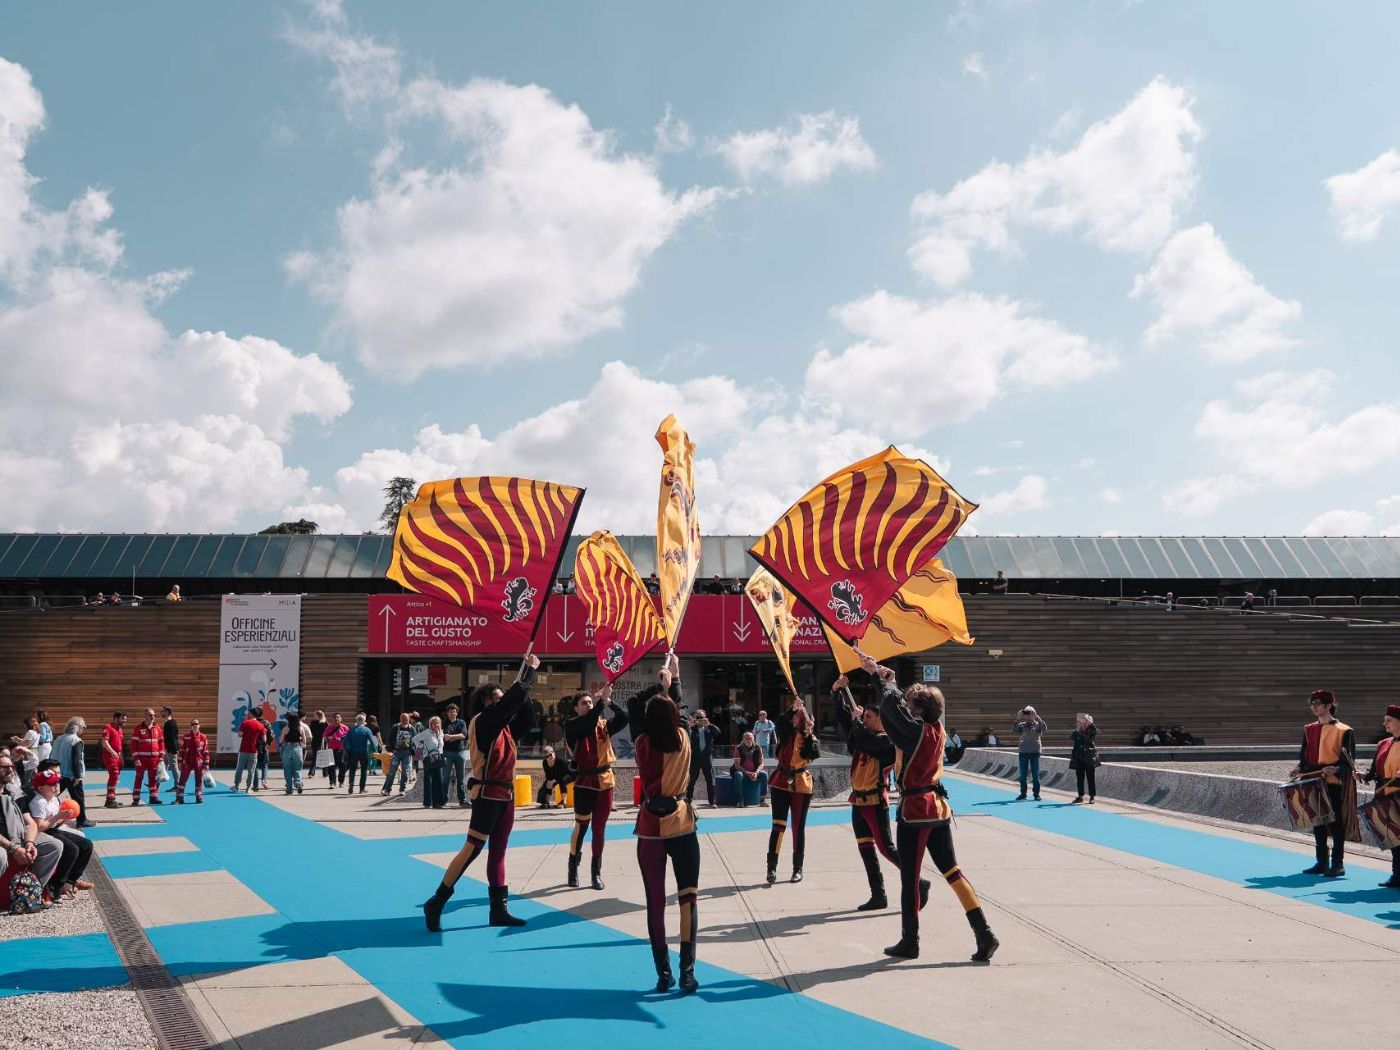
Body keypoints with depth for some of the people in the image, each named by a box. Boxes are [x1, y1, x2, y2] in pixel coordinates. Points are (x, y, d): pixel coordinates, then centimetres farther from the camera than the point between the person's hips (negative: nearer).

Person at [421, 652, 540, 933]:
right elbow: (513, 698, -17)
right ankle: (436, 903, -3)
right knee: (472, 848, -9)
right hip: (488, 795, -9)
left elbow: (519, 703, 22)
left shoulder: (501, 724, 13)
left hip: (505, 795, 9)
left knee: (497, 852, 10)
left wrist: (527, 674, 10)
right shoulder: (484, 720, -11)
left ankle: (499, 909, 13)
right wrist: (529, 670, -7)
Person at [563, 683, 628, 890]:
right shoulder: (572, 725, -4)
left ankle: (597, 872, 17)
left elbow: (624, 719, -2)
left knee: (599, 829, 8)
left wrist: (609, 701, -11)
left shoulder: (603, 725, 9)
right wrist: (603, 700, -27)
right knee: (581, 827, 1)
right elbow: (588, 721, -24)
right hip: (584, 782, -4)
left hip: (604, 781, 4)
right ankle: (573, 868, 19)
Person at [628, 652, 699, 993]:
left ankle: (664, 974, 8)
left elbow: (633, 705, 9)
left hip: (651, 828, 0)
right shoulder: (683, 739, -6)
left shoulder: (643, 743, -8)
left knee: (655, 903, 6)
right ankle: (687, 972, -1)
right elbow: (674, 709, 15)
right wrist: (674, 678, 29)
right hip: (682, 827, 0)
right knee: (688, 898, 5)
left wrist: (658, 685, 18)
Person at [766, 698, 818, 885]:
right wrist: (792, 708, -29)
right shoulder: (785, 732, 3)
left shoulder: (809, 736, 1)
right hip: (781, 782, 0)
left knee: (799, 827, 6)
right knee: (778, 825, -7)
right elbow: (778, 723, -19)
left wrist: (809, 734, -17)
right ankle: (772, 867, -6)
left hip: (801, 784, 0)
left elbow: (813, 754, -15)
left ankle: (798, 868, 15)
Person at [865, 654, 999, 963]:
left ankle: (909, 943, 15)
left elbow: (892, 702, -19)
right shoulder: (936, 728, 6)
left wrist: (886, 679, -1)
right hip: (938, 808, 8)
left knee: (909, 879, 4)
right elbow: (898, 702, 16)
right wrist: (878, 672, 17)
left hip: (915, 810, -8)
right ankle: (985, 935, 3)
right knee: (951, 871, 10)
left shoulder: (917, 730, -17)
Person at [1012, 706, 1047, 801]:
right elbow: (1014, 730, -9)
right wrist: (1018, 720, -17)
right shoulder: (1022, 725, 6)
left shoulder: (1038, 725, 1)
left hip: (1035, 751, -2)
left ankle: (1037, 794, 8)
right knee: (1023, 774, 6)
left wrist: (1037, 718, -24)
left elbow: (1044, 728, -19)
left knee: (1035, 774, 1)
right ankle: (1023, 793, 14)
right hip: (1023, 751, 2)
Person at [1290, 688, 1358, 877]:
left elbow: (1348, 759, -9)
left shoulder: (1344, 731, -5)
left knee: (1335, 823, -2)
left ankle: (1338, 864, 5)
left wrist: (1336, 769, -27)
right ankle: (1321, 863, 17)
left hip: (1334, 783, -6)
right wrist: (1300, 768, -2)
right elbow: (1304, 756, 16)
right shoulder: (1309, 730, 13)